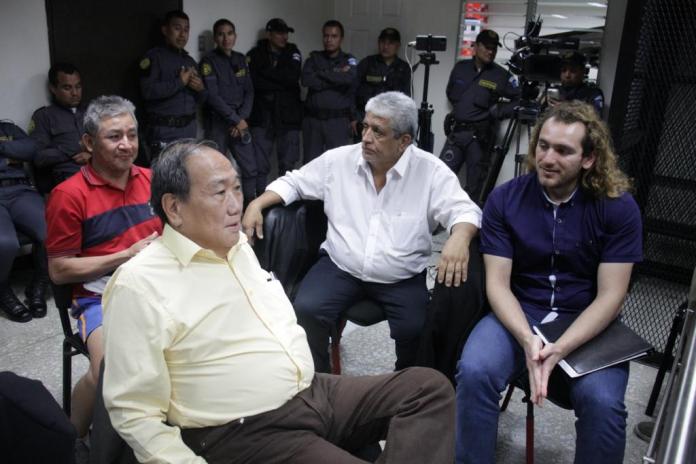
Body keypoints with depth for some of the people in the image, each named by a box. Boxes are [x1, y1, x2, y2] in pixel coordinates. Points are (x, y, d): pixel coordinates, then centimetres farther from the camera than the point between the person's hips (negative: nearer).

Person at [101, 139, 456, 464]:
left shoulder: (240, 246, 12)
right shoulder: (139, 285, -13)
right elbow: (136, 413, -12)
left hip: (315, 393, 8)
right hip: (244, 433, -8)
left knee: (428, 386, -4)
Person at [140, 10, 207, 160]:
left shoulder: (190, 61, 17)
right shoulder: (154, 57, -2)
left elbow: (200, 99, 20)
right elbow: (148, 91, -16)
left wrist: (200, 89, -3)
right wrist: (180, 82, -14)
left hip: (189, 129, 6)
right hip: (164, 130, -6)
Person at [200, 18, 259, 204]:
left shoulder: (240, 59, 11)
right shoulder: (209, 61, -5)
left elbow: (249, 91, 8)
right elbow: (212, 97, -12)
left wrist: (242, 118, -5)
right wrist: (236, 120, -12)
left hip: (240, 121, 5)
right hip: (217, 122, -4)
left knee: (250, 168, 3)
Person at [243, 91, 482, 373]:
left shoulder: (430, 171, -6)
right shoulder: (338, 160, 2)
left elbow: (464, 210, -11)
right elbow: (293, 182, 14)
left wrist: (460, 237, -36)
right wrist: (257, 204, -3)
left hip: (402, 279, -1)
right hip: (340, 268, 2)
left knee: (416, 331, -25)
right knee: (306, 311, -24)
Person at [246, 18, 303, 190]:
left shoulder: (293, 52, 9)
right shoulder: (255, 54, 4)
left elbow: (293, 77, -9)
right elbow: (253, 82, -10)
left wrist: (265, 71, -6)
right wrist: (281, 83, -11)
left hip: (288, 115, 1)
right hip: (262, 116, -1)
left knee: (288, 163, 2)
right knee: (260, 165, -2)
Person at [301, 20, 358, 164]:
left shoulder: (349, 61, 7)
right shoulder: (314, 58, 10)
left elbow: (349, 79, -15)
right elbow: (306, 80, -8)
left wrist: (321, 74, -5)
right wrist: (337, 78, -8)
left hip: (339, 121, -2)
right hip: (312, 119, 2)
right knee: (310, 162, 5)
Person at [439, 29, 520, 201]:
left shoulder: (501, 75, -2)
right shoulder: (461, 67, 9)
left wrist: (498, 111, -10)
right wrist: (461, 107, 13)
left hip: (479, 137, -3)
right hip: (455, 132, 3)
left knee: (476, 187, 4)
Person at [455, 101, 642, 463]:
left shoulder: (619, 208, -7)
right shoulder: (505, 199, -6)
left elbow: (610, 294, -10)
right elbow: (497, 283, -9)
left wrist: (560, 349, -25)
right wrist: (527, 340, -26)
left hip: (588, 324, 0)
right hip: (519, 314, 1)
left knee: (603, 403, -28)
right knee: (474, 372, -27)